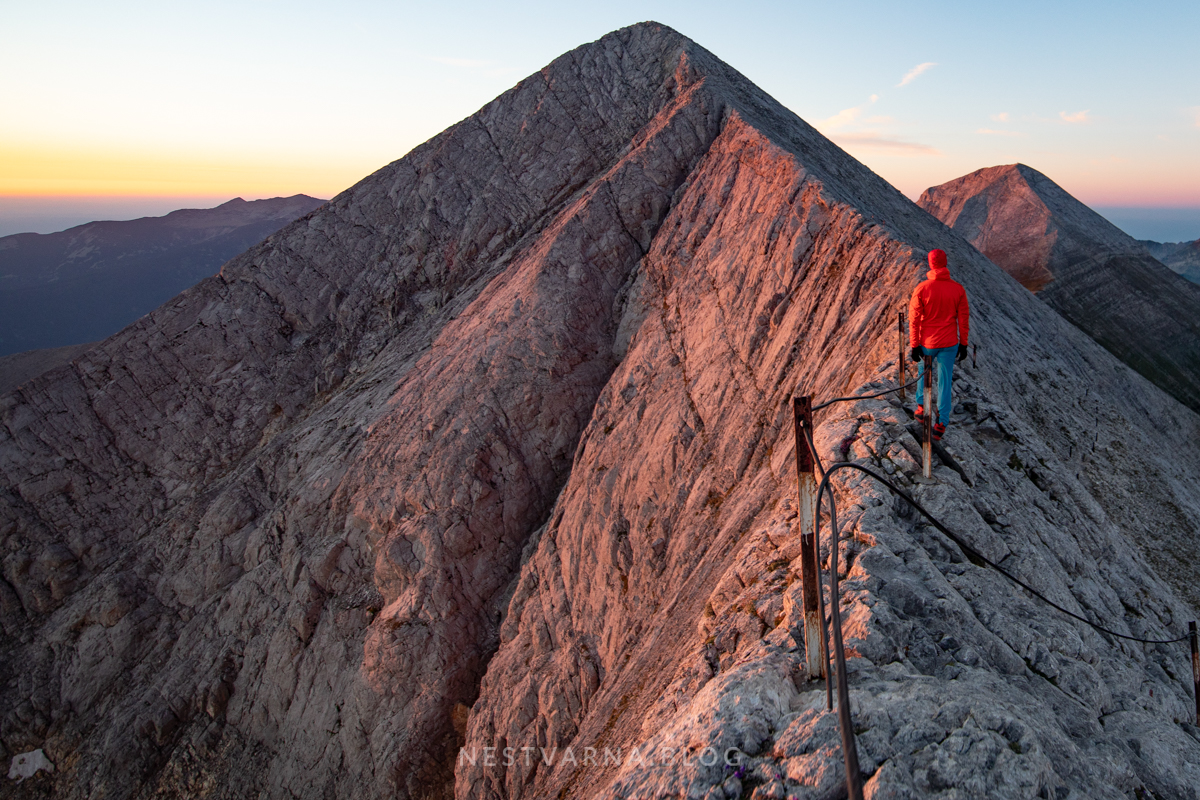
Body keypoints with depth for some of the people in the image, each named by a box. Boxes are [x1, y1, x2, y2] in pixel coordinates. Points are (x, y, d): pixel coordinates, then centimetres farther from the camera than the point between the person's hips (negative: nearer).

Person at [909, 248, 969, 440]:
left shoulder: (921, 289, -13)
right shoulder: (958, 289, -7)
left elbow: (914, 319, -11)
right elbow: (963, 318, -1)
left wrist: (914, 345, -3)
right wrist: (963, 344, 9)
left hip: (927, 343, -1)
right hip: (949, 344, 1)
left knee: (924, 373, 27)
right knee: (945, 382, 10)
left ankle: (922, 408, 34)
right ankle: (941, 423, 9)